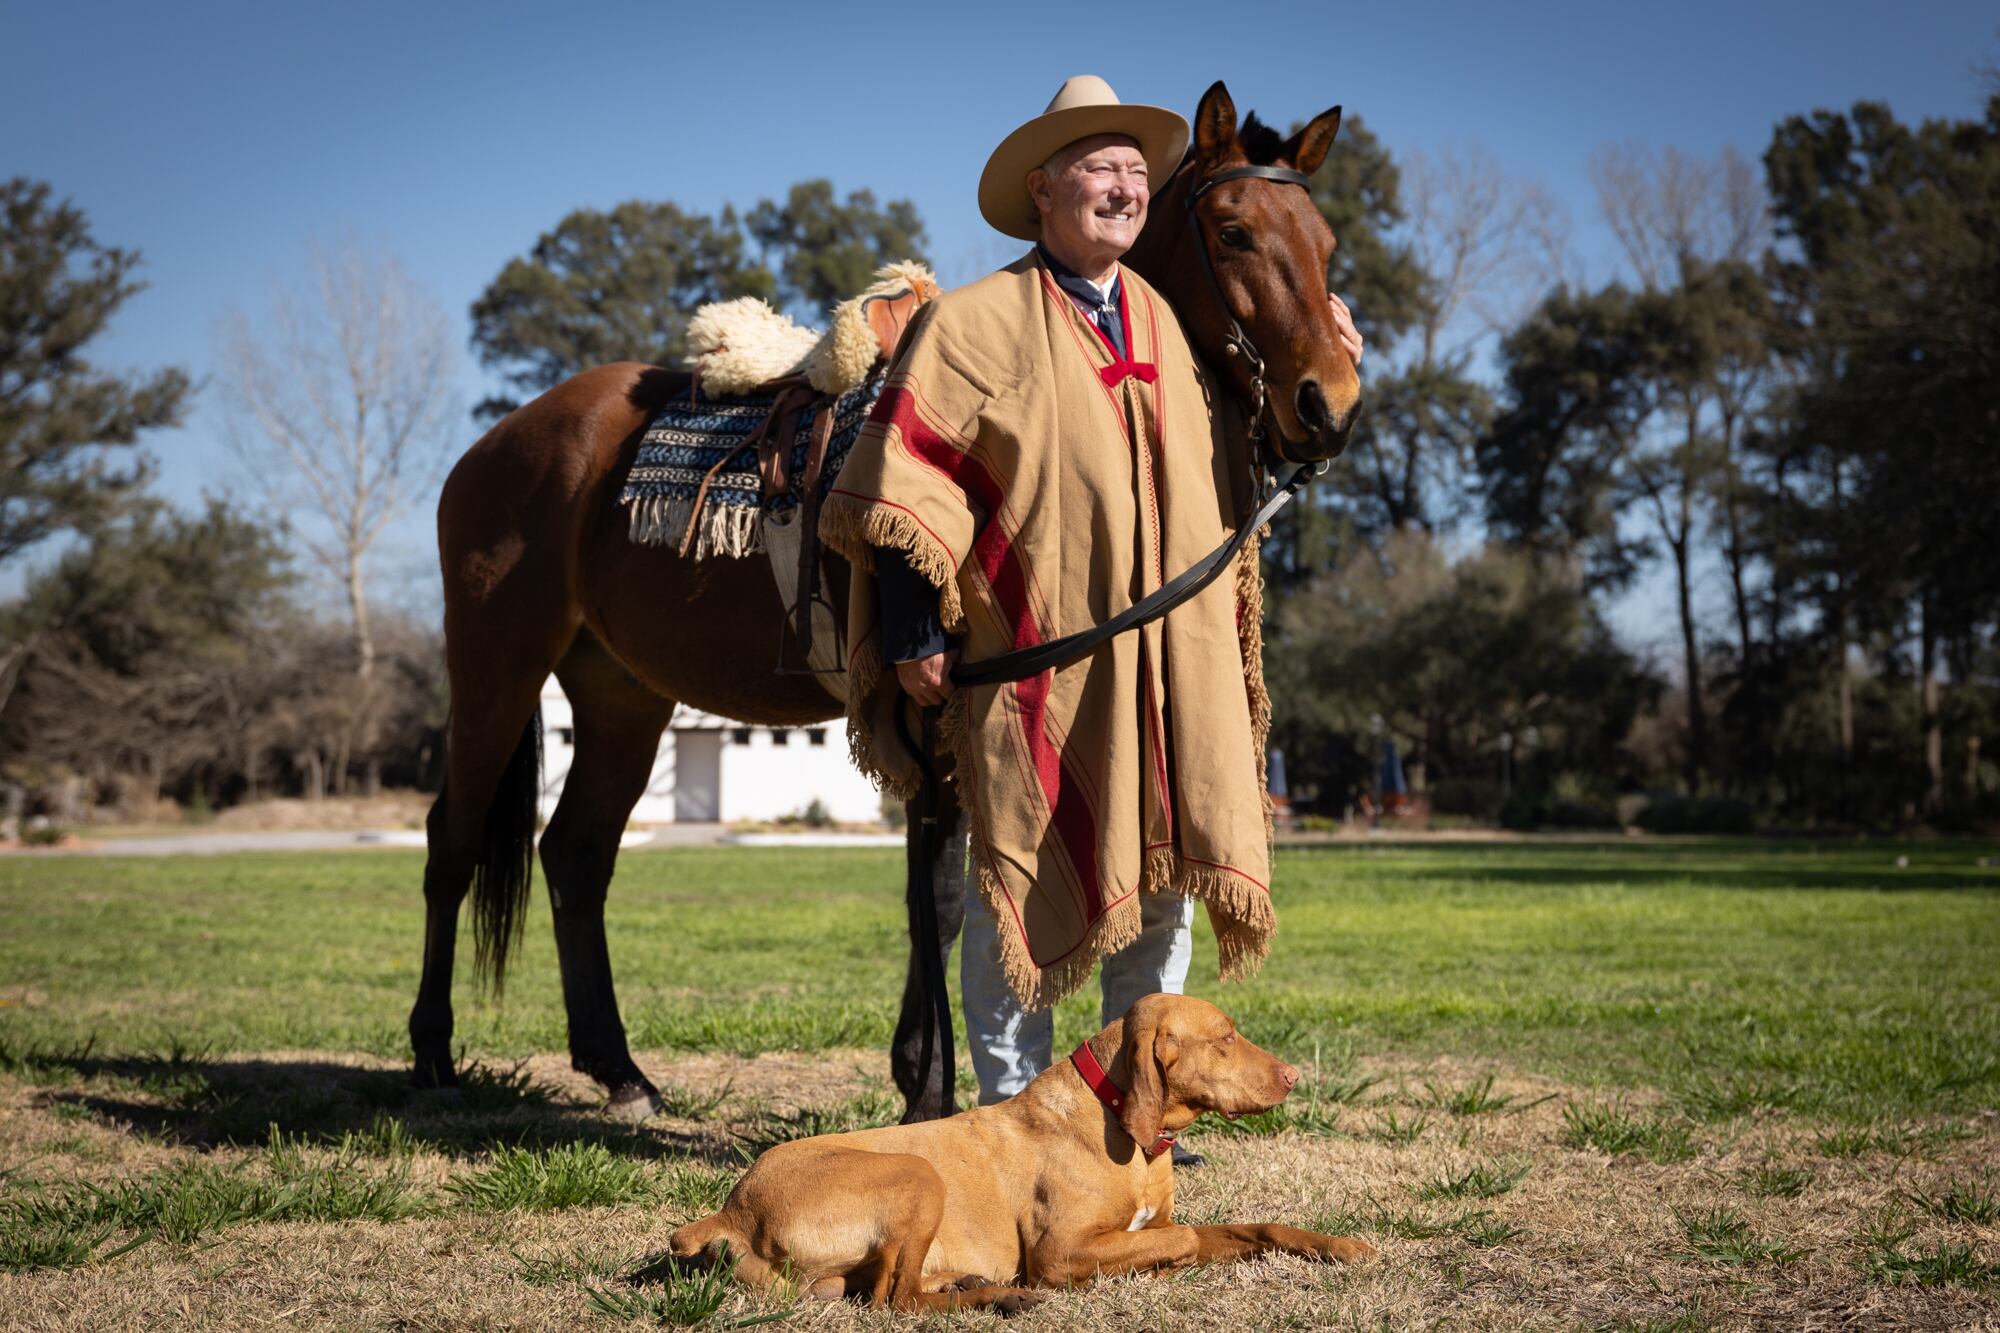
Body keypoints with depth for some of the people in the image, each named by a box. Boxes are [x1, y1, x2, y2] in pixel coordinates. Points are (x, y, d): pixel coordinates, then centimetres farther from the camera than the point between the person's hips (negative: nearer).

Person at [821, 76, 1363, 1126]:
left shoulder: (1165, 322, 17)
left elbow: (1223, 477, 27)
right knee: (1024, 882, 1)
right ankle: (1012, 1110, 11)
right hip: (1036, 661, -6)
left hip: (1173, 658, 6)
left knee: (1162, 881, 10)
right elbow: (907, 481, -7)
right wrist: (916, 633, -12)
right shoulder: (975, 322, -2)